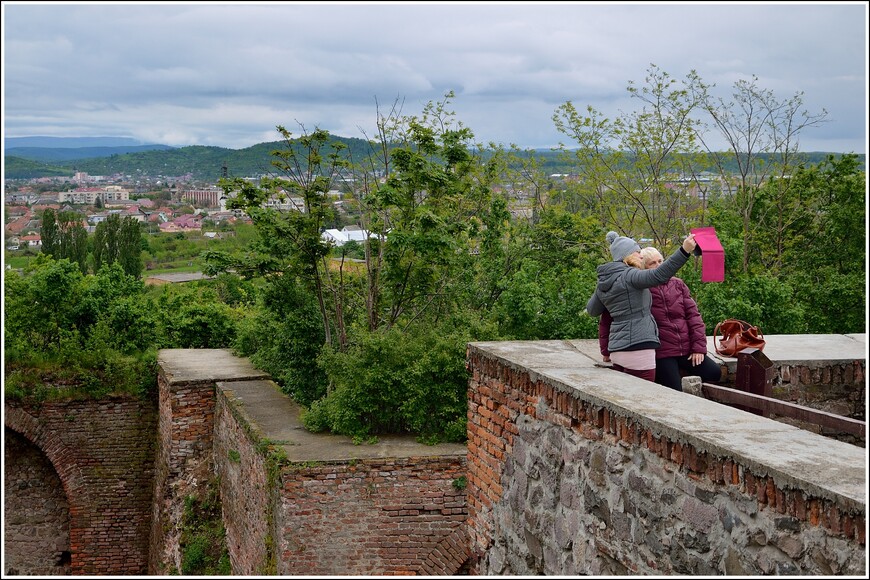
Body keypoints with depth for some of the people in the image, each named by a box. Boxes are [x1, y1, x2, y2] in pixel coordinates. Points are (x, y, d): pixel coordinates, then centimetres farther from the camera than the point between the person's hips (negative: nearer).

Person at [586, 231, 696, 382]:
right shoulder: (628, 275, -11)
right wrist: (684, 251, -31)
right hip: (638, 349, -9)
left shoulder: (603, 283, 15)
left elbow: (592, 310, 28)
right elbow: (659, 275, -26)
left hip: (617, 350, 9)